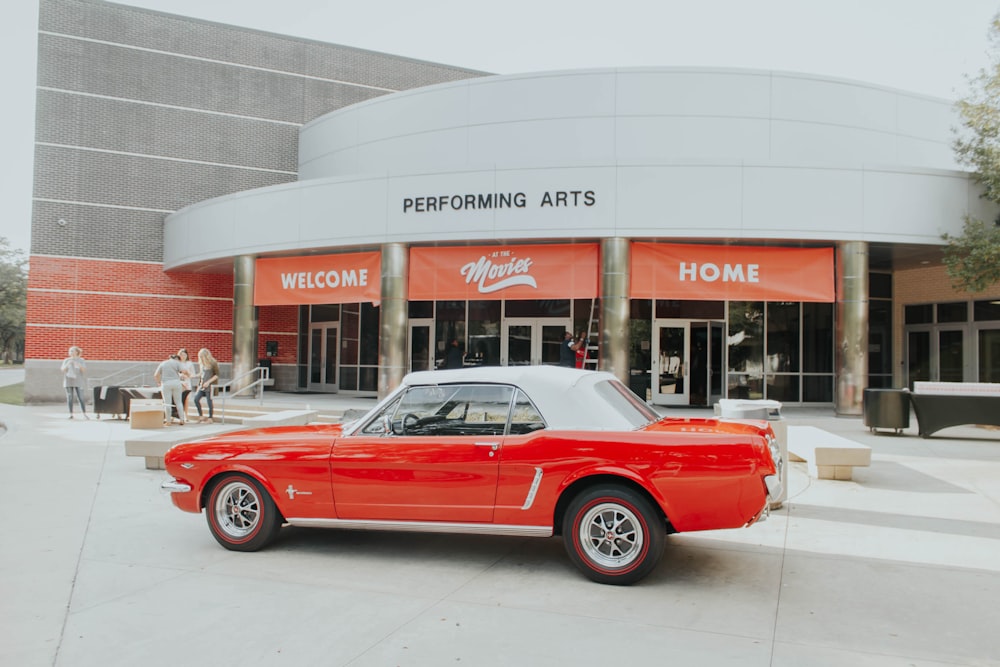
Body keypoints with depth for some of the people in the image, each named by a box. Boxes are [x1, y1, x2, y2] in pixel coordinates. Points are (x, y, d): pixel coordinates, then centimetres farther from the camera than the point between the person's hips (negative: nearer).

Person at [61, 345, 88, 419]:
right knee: (69, 398, 0)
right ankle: (71, 414, 5)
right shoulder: (66, 360, 8)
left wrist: (79, 365, -23)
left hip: (78, 382, -2)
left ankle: (84, 414, -9)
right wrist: (68, 364, -18)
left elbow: (84, 371, -7)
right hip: (68, 381, 2)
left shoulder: (81, 360, 3)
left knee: (80, 398, -8)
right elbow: (63, 370, -2)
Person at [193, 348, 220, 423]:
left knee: (209, 401, -3)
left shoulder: (213, 363, -9)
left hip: (210, 386, -7)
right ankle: (200, 416, 9)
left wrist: (208, 382, -16)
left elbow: (217, 375, -9)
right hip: (202, 385, 7)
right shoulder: (201, 364, 10)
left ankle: (210, 418, 9)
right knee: (196, 399, -3)